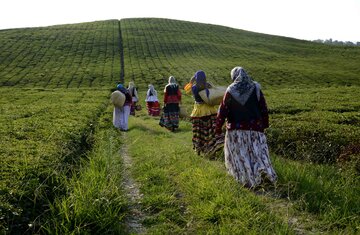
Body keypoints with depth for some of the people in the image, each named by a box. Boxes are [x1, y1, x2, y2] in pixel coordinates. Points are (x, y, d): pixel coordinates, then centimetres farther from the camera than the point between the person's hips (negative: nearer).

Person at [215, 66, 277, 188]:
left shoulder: (230, 91, -7)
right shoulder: (255, 88, -3)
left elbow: (223, 110, -5)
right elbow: (263, 108, 2)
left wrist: (218, 126, 3)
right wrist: (265, 122, 14)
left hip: (236, 128, -1)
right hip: (254, 127, 1)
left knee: (239, 153, 8)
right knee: (257, 150, 12)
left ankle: (248, 178, 8)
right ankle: (263, 169, -9)